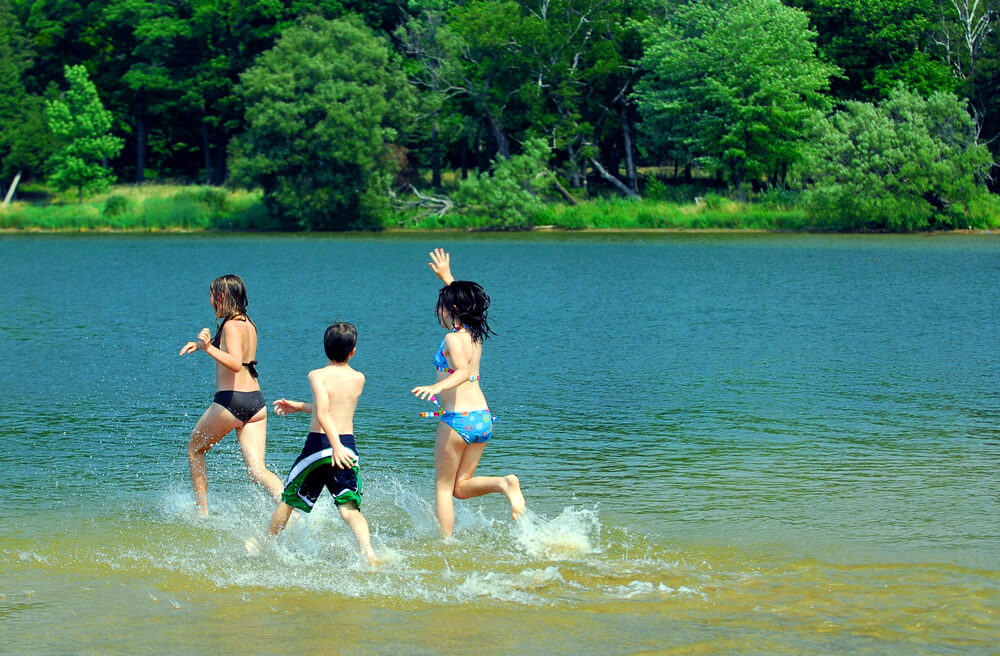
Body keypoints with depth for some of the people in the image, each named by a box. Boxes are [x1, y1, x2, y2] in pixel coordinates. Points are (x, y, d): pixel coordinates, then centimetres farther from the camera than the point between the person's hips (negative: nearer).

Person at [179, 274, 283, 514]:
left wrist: (208, 348, -33)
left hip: (230, 400, -7)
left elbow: (236, 364, -25)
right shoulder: (249, 325, 16)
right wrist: (202, 344, 32)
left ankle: (202, 511, 20)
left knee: (194, 449, 17)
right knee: (257, 470, 0)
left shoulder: (231, 326, -11)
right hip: (256, 402, 7)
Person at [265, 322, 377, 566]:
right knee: (349, 506, -3)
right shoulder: (359, 379, 8)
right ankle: (367, 550, -27)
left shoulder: (317, 376, -6)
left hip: (318, 444, -2)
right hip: (348, 444, 3)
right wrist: (298, 406, 30)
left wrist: (335, 445, -30)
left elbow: (323, 413, -22)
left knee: (289, 498, 17)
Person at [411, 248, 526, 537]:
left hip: (457, 419, -8)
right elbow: (461, 300, 34)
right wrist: (447, 277, 40)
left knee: (443, 487, 5)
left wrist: (437, 387, -45)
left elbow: (463, 372, -31)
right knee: (462, 486, 13)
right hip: (483, 416, 8)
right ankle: (505, 483, -11)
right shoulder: (475, 334, 12)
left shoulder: (453, 339, -12)